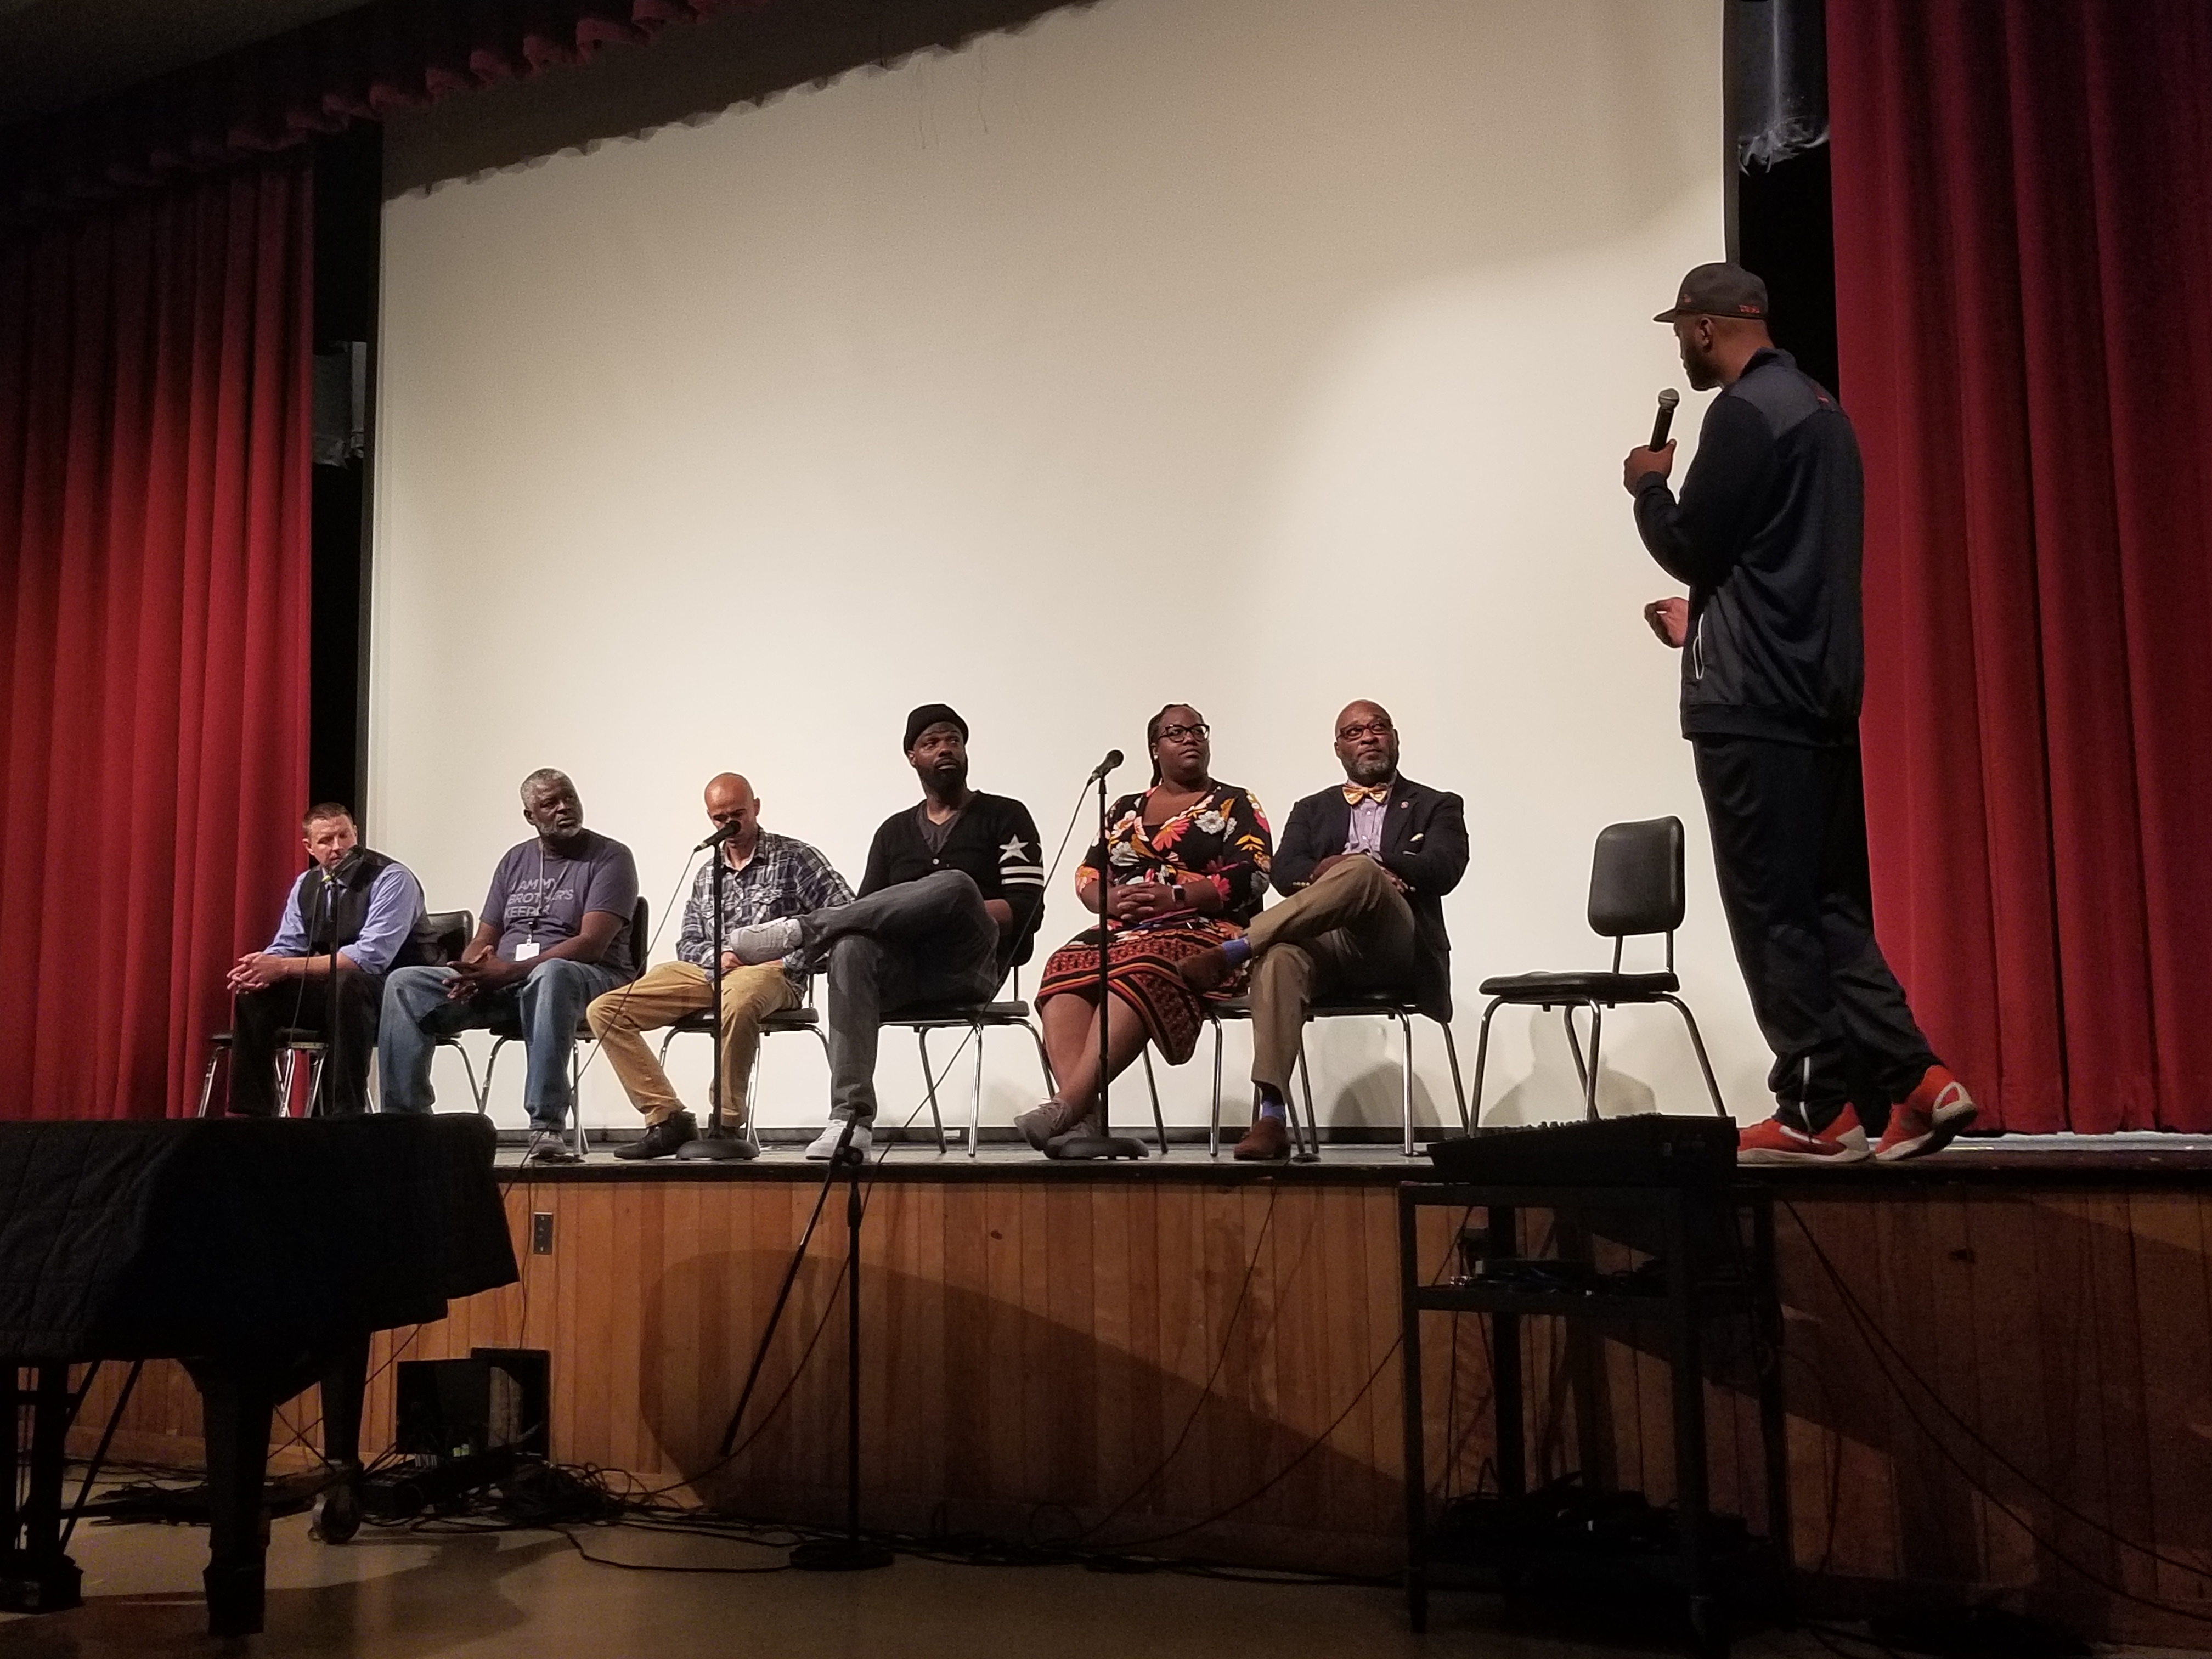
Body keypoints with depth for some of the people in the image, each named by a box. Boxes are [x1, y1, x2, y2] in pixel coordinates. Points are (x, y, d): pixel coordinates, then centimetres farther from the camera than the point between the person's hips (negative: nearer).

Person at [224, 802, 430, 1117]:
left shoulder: (392, 879, -15)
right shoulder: (306, 884, 8)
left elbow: (370, 956, -25)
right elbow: (286, 949, 7)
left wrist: (285, 967, -27)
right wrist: (263, 969, -20)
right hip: (331, 992, 7)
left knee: (346, 983, -37)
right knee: (252, 991, -9)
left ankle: (344, 1114, -34)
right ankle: (249, 1112, -6)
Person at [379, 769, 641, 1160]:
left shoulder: (610, 858, -2)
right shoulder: (515, 860, 17)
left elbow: (592, 945, -14)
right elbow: (484, 939, 15)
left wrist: (509, 971, -22)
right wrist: (472, 971, -12)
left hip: (588, 978, -6)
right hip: (501, 981, 6)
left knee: (552, 975, -43)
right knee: (403, 984, -10)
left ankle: (547, 1128, -46)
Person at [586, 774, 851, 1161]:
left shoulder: (794, 857, 8)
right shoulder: (707, 874, 26)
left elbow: (846, 913, -3)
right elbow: (687, 943, 21)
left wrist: (794, 960, -12)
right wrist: (717, 955, -3)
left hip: (769, 971, -6)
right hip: (706, 971, 6)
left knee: (738, 1005, -45)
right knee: (604, 1011, -11)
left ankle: (728, 1125, -29)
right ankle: (667, 1119, -15)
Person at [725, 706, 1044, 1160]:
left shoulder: (1005, 817, 10)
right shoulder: (894, 831, 23)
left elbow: (1027, 909, -2)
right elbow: (868, 912, 13)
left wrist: (957, 915, -14)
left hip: (970, 964, -3)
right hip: (904, 968, 3)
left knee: (954, 885, -36)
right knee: (852, 950, -35)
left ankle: (800, 930, -28)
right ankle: (850, 1119, -42)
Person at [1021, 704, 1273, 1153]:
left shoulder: (1235, 805, 12)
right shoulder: (1124, 811, 25)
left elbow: (1251, 876, -3)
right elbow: (1087, 876, 16)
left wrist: (1176, 896, -16)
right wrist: (1111, 899, -8)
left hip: (1205, 932, -4)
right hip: (1120, 931, 4)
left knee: (1138, 974, -39)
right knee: (1065, 971, -30)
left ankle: (1066, 1106, -50)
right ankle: (1081, 1116, -45)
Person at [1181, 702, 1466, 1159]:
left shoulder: (1437, 807, 20)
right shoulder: (1312, 810, 27)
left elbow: (1442, 871, 0)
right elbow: (1284, 873, 7)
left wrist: (1356, 865, -6)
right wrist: (1340, 873, -12)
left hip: (1399, 953, -2)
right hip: (1326, 947, 2)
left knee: (1360, 871, -35)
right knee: (1279, 958, -37)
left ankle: (1232, 951, -35)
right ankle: (1270, 1120, -43)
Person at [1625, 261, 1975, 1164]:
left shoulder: (1744, 413, -12)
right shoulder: (1818, 406, 18)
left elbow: (1690, 547, -10)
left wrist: (1649, 485, 8)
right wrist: (1705, 617, 27)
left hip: (1753, 702, -9)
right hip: (1820, 689, 9)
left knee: (1772, 912, -4)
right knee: (1828, 906, 11)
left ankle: (1818, 1112, 0)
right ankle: (1915, 1079, 6)